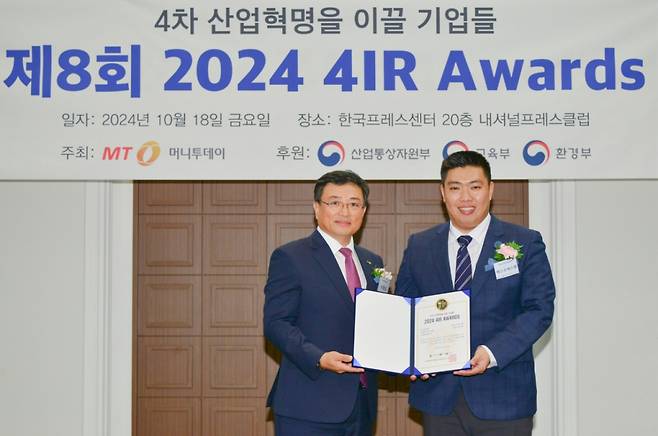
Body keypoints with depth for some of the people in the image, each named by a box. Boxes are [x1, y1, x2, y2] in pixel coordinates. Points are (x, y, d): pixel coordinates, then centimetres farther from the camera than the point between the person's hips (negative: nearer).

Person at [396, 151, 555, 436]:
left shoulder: (526, 243, 1)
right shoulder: (419, 246, 9)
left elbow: (539, 308, -7)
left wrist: (492, 352, -20)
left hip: (503, 398, -2)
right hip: (439, 397, 2)